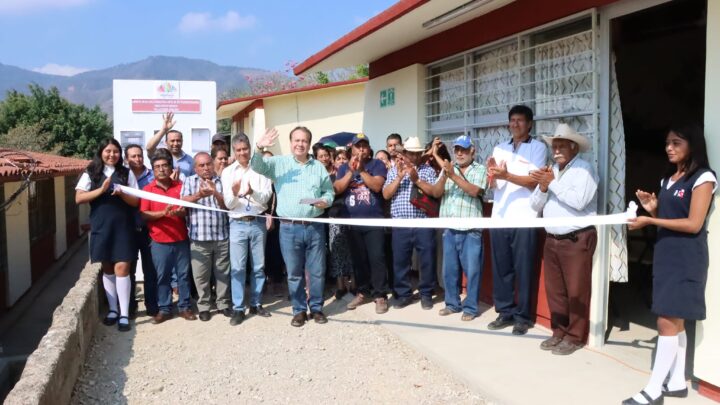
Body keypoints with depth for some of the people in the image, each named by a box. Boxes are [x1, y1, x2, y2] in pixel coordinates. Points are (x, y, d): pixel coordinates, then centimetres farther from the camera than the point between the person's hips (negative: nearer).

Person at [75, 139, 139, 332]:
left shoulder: (127, 174, 4)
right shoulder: (91, 173, 4)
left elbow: (135, 201, 2)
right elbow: (79, 198, -5)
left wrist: (121, 194, -17)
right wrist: (102, 190, -16)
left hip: (123, 227, -1)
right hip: (101, 227, 1)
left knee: (122, 268, -5)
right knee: (107, 269, 9)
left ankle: (124, 314, -1)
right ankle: (113, 309, 21)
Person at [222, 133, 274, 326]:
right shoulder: (228, 172, 1)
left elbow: (266, 198, -7)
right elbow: (228, 204, -3)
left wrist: (253, 192, -27)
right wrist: (234, 194, -25)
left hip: (258, 222, 1)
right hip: (238, 224, -1)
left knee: (259, 266, 10)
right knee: (237, 268, 1)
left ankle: (256, 303, 24)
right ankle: (238, 308, 10)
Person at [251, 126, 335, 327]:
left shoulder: (319, 167, 11)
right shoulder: (279, 163, 4)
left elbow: (329, 191, 14)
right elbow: (257, 166, -10)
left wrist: (326, 201, -8)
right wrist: (259, 148, -28)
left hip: (315, 227, 2)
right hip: (289, 228, -1)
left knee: (317, 271, 8)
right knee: (294, 272, 8)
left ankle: (316, 307, 24)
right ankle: (299, 310, 22)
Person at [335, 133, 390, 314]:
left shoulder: (377, 164, 2)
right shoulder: (344, 168, 12)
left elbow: (377, 186, -13)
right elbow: (338, 189, -2)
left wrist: (361, 170, -15)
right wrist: (350, 171, -10)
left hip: (374, 221, -3)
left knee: (376, 258, -7)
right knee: (358, 259, 10)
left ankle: (380, 295, 0)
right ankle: (362, 292, 22)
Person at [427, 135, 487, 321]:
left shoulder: (480, 170, 0)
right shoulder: (447, 169, 11)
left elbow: (475, 191, -16)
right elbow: (436, 193, 2)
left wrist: (454, 175, -22)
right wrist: (444, 176, -15)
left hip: (471, 231, -4)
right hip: (449, 230, 4)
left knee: (471, 270, 0)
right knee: (449, 269, 11)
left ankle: (470, 307, 11)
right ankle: (452, 303, 24)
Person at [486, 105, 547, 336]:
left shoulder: (537, 148, 2)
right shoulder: (499, 148, 15)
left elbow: (534, 182, -8)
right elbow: (492, 184, 9)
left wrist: (506, 175, -21)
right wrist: (491, 173, -14)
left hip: (524, 219, -4)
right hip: (499, 216, 4)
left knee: (523, 270, 0)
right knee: (500, 268, 6)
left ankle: (522, 316, 10)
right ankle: (505, 312, 17)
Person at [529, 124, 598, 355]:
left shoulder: (584, 169, -6)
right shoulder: (550, 171, 14)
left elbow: (578, 201, -21)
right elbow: (535, 205, 12)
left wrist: (552, 183, -14)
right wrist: (543, 187, -7)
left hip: (577, 239, -6)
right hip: (552, 239, 7)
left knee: (576, 291, 0)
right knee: (554, 290, 11)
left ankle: (575, 336, 10)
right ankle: (559, 331, 23)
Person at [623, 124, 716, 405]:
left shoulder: (703, 178, -9)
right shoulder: (667, 179, 15)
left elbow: (693, 224, -16)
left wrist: (649, 221, -18)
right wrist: (653, 209, 0)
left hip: (686, 259, -8)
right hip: (665, 254, 8)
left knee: (668, 322, -9)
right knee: (675, 322, 11)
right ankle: (677, 382, 19)